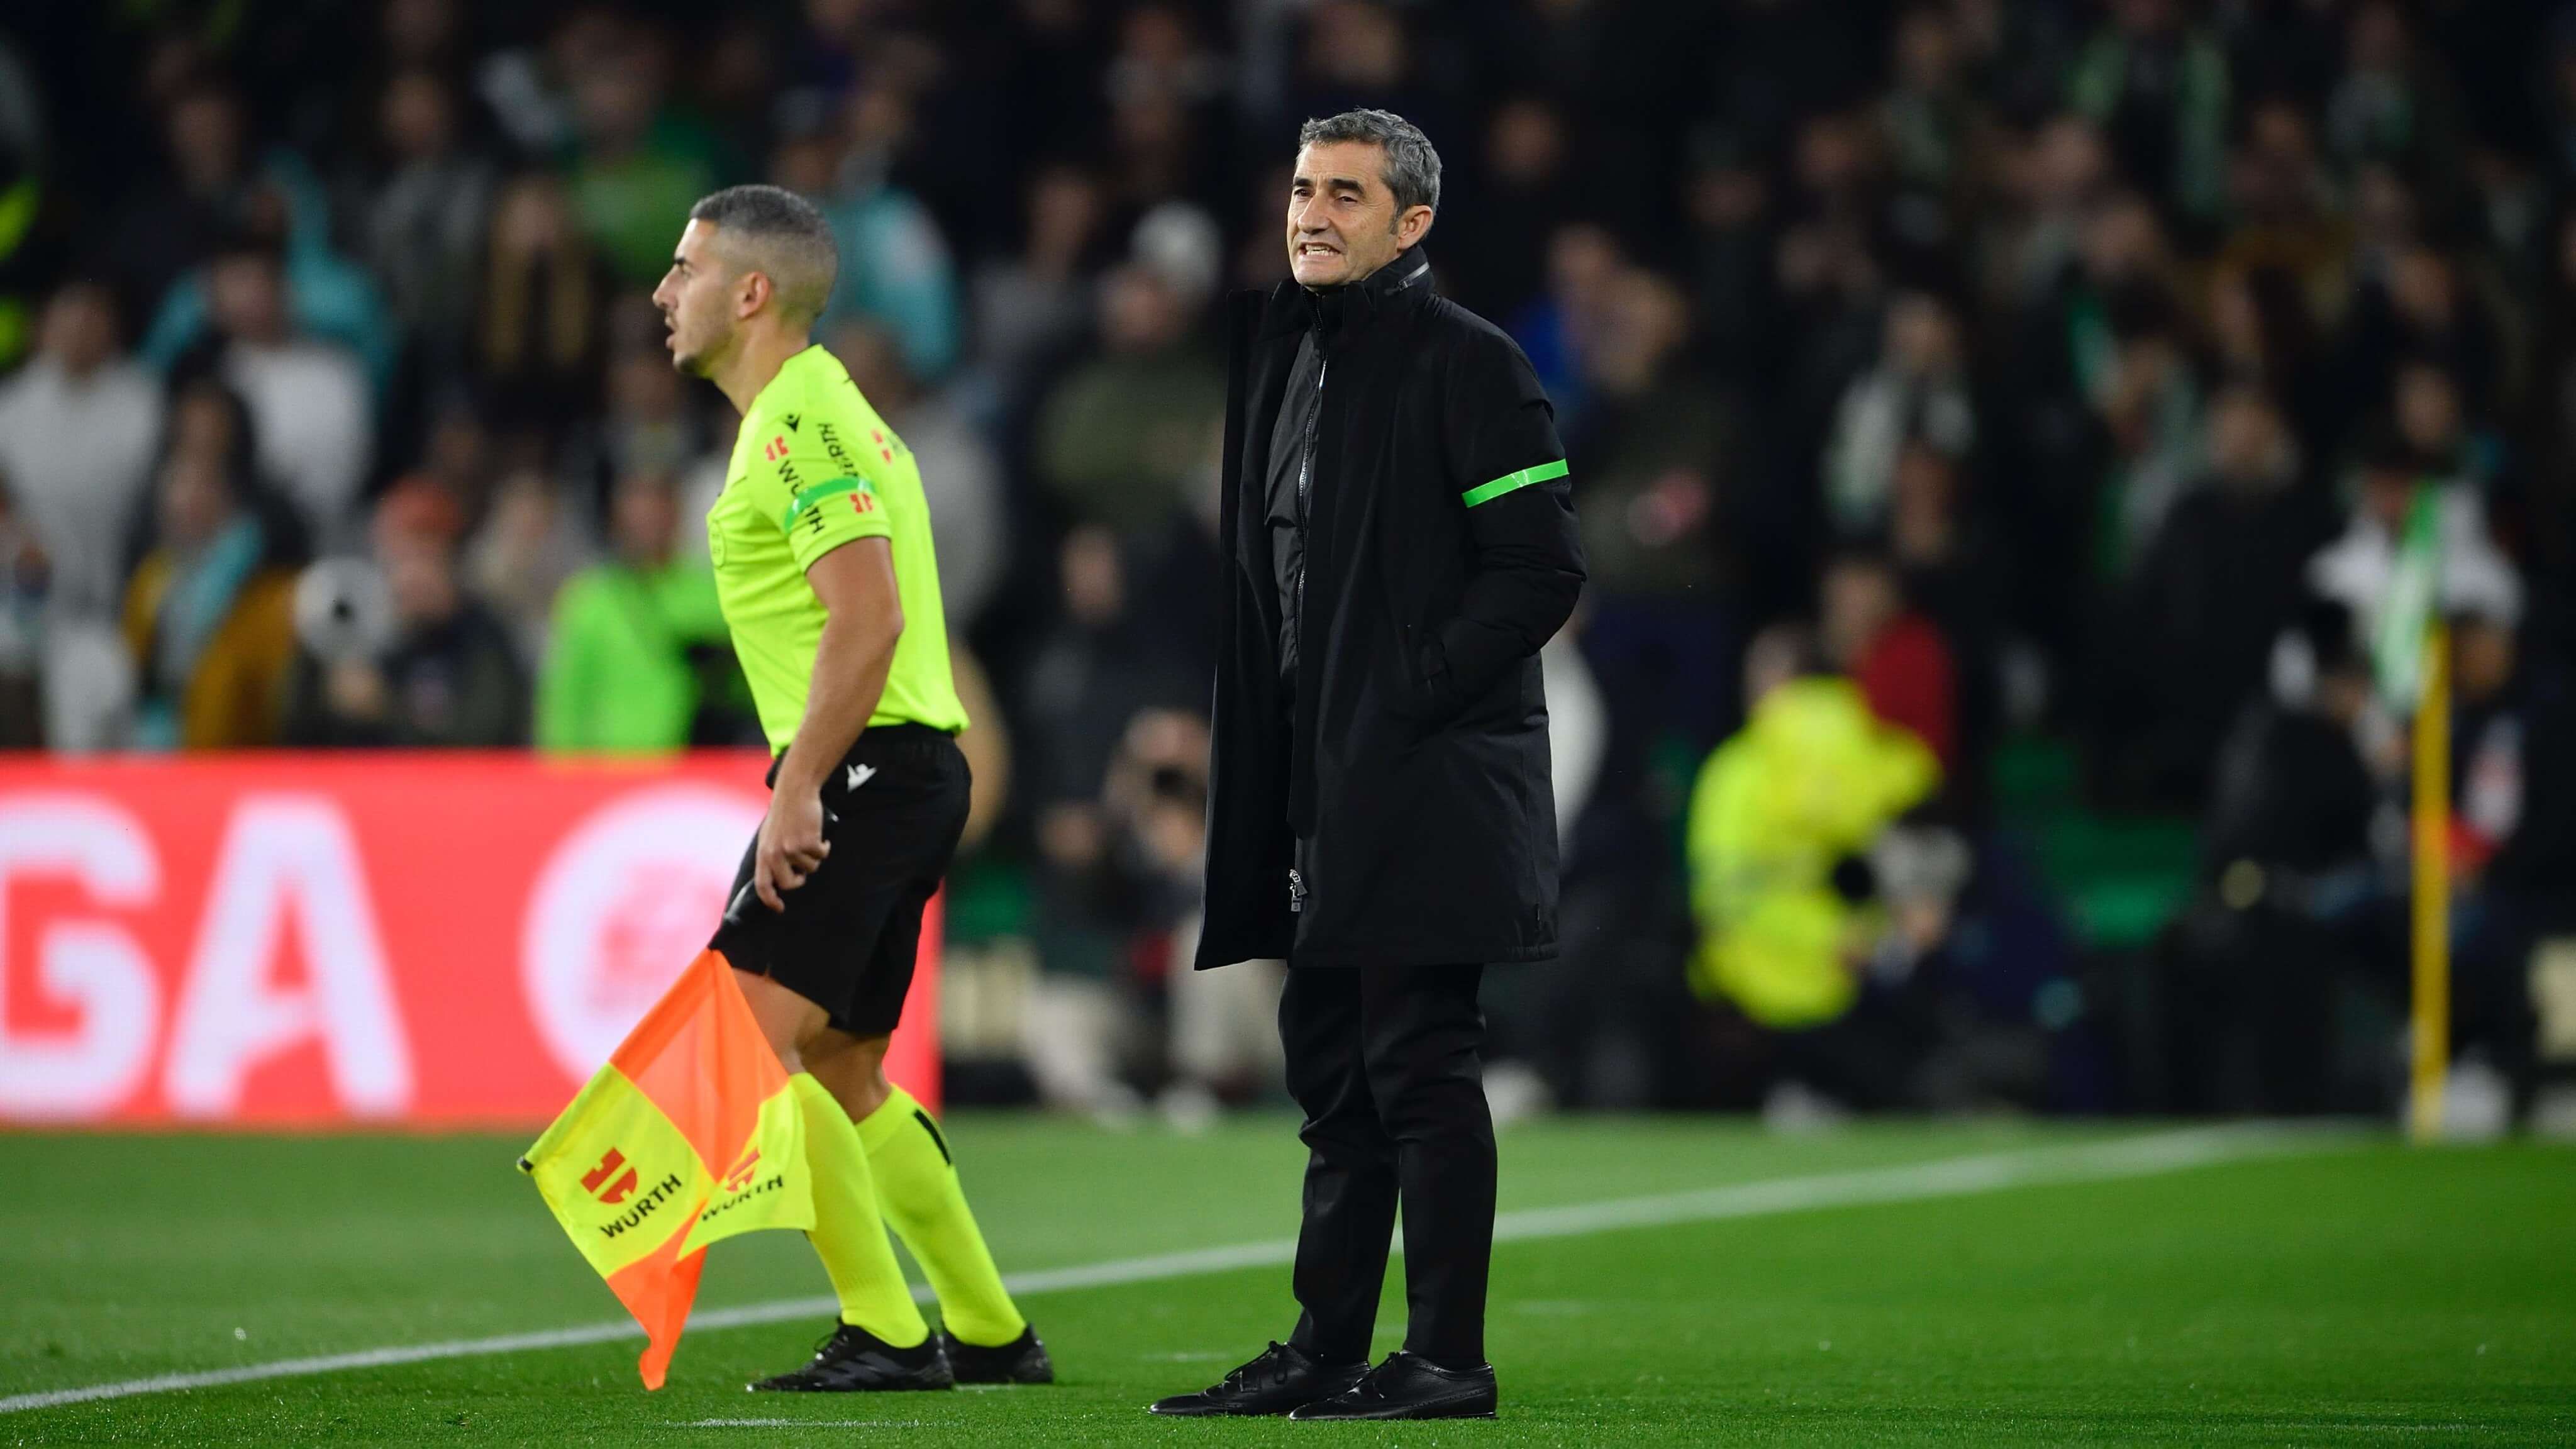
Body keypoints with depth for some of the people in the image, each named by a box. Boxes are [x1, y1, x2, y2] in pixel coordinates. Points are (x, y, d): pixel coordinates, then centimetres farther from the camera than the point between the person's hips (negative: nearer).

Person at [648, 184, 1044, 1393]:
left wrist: (798, 791, -24)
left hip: (862, 775, -10)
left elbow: (869, 617, -23)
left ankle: (887, 1335, -13)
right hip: (904, 774, 10)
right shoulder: (809, 411, 20)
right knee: (842, 1079, 14)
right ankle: (989, 1333, 18)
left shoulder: (802, 423, -13)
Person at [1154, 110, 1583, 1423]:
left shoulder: (1468, 361, -10)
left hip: (1426, 777, -8)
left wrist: (1412, 696, -16)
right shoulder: (1279, 348, 14)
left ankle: (1447, 1360, -2)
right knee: (1334, 1072, 12)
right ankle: (1325, 1352, 17)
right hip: (1318, 782, 8)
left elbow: (1542, 567, -14)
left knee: (1420, 1068, -6)